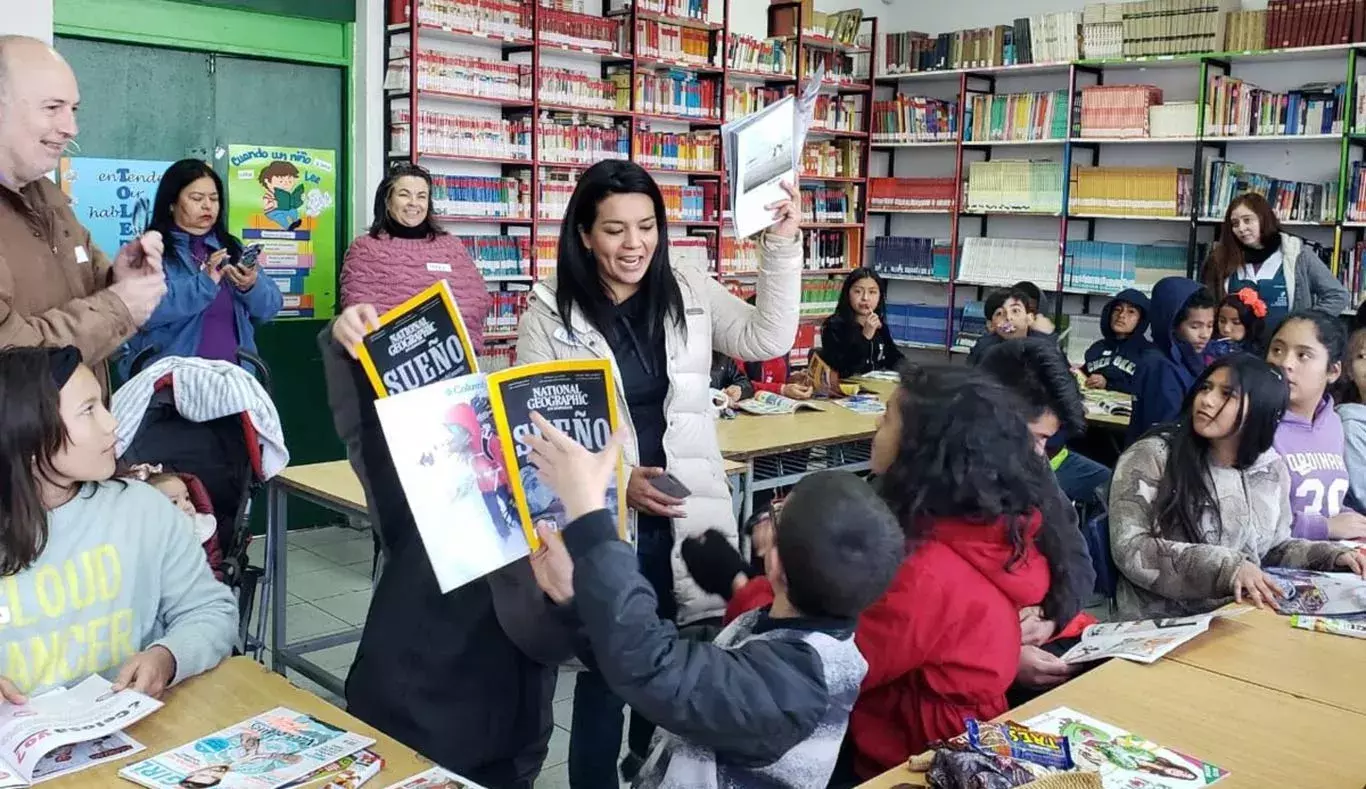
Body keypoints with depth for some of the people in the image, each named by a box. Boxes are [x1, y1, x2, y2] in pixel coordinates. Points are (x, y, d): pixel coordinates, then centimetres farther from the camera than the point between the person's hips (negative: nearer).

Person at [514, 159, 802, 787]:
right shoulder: (549, 314, -5)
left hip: (684, 518, 3)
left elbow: (768, 339, 0)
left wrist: (781, 245, -7)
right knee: (605, 670, 7)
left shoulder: (690, 294, 5)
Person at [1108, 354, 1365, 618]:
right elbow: (1130, 549, -18)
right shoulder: (1151, 456, -9)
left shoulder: (1272, 470, 7)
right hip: (1160, 622, -5)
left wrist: (1334, 556, 4)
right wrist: (1224, 567, -26)